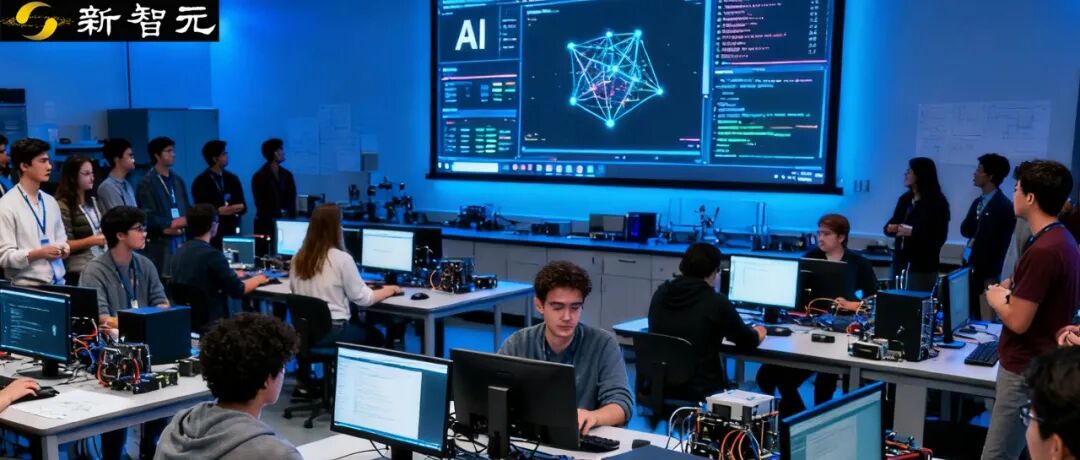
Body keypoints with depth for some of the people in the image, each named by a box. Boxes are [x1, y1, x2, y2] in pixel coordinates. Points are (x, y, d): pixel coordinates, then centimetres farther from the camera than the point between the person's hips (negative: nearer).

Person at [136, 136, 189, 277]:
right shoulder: (147, 183, -2)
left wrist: (181, 224, -2)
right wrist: (168, 225, -14)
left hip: (181, 239, 6)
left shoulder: (178, 180, 17)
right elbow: (146, 216, -8)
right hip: (159, 243, -5)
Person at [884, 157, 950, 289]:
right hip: (900, 263, 6)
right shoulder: (905, 199, 10)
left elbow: (939, 238, -12)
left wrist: (912, 232, -21)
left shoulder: (937, 203, -7)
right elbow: (892, 224, 15)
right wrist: (890, 228, -9)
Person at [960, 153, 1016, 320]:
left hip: (987, 275, -7)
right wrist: (975, 238, -10)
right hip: (969, 270, 7)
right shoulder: (977, 202, 13)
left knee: (984, 319, -4)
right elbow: (965, 230, 7)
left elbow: (998, 244, -12)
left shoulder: (1004, 206, -12)